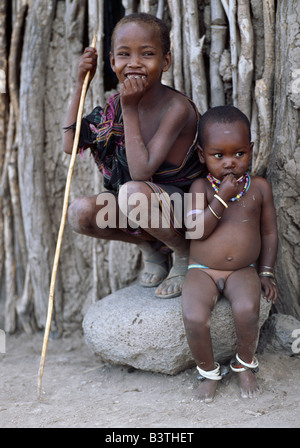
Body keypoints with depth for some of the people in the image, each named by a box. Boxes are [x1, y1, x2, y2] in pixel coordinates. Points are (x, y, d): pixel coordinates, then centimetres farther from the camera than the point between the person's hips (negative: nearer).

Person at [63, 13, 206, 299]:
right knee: (80, 212, -18)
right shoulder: (117, 104, -2)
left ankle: (185, 253, -7)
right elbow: (71, 145, 2)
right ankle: (150, 246, 8)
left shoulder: (177, 108, -23)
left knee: (133, 192, -36)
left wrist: (130, 109, -28)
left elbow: (141, 172, -30)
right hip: (141, 205, 6)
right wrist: (81, 84, -3)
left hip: (185, 206, -6)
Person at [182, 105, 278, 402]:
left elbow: (269, 232, 9)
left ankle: (245, 365, -1)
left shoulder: (259, 187, 2)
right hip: (202, 271, 0)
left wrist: (265, 272, 3)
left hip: (243, 271, 1)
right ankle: (208, 372, 1)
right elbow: (198, 230, -14)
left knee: (247, 309, -31)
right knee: (194, 317, -28)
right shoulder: (201, 187, -3)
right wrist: (221, 198, -20)